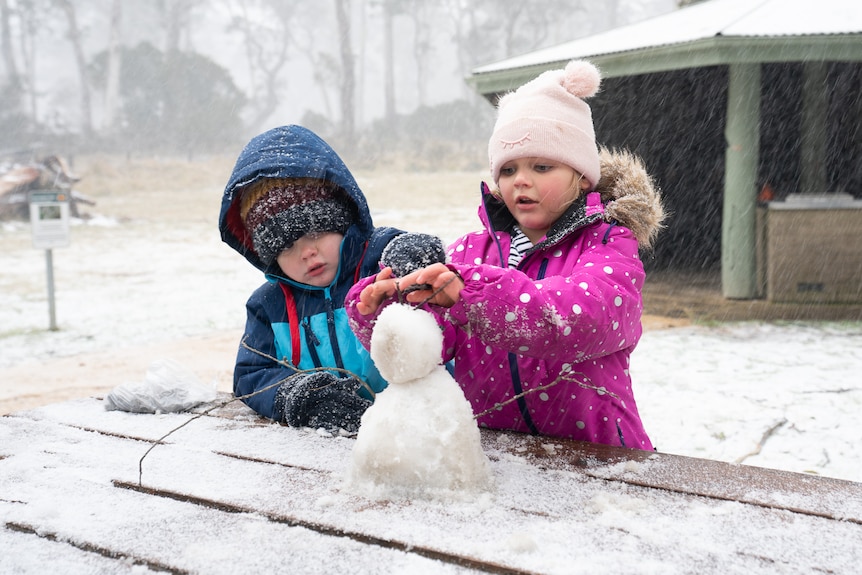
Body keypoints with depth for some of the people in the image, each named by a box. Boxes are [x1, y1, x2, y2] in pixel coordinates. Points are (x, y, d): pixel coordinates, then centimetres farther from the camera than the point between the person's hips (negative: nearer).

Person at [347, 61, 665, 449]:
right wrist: (380, 307, -25)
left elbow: (581, 318, -23)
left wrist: (469, 291, -36)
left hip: (592, 457, -3)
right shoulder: (474, 249, 11)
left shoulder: (609, 246, -1)